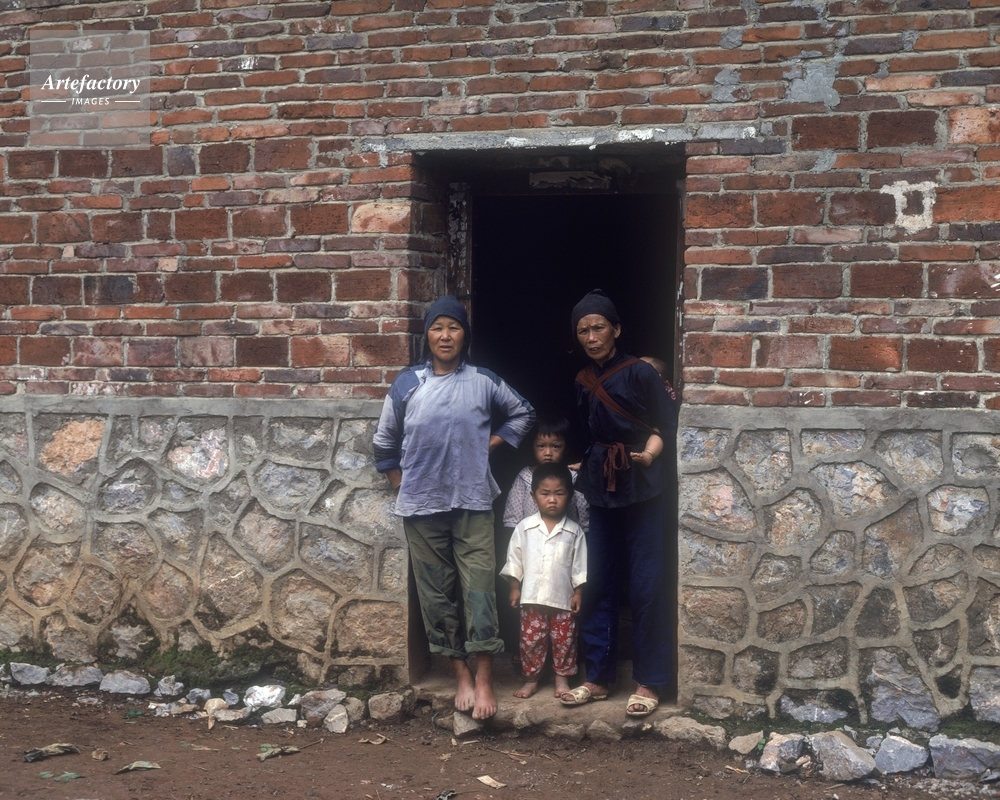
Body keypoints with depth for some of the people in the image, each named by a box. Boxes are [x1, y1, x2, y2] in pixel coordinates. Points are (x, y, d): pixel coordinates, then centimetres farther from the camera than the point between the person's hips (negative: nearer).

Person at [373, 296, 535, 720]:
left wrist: (493, 442, 6)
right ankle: (461, 674, 17)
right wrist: (400, 482, 8)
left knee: (479, 589, -6)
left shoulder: (483, 381, 1)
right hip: (422, 506, 1)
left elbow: (523, 413, 17)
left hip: (472, 502, -1)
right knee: (436, 593, 6)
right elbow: (385, 441, 12)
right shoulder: (407, 384, 2)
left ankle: (484, 678, 0)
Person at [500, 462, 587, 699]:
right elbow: (514, 560, 3)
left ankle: (562, 679, 21)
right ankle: (531, 679, 18)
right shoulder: (524, 527, -1)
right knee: (531, 640, 6)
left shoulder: (574, 531, -1)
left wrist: (578, 593, -1)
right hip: (532, 598, 0)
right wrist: (514, 588, 0)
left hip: (563, 599, 0)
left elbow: (579, 566, 2)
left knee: (564, 641, 7)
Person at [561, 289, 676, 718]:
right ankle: (597, 678, 16)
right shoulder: (583, 382, 10)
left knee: (646, 587, -4)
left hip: (643, 491, -6)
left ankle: (648, 682, 5)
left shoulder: (640, 372, -7)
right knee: (598, 585, 7)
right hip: (603, 492, 6)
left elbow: (666, 425, -8)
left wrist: (648, 455, -24)